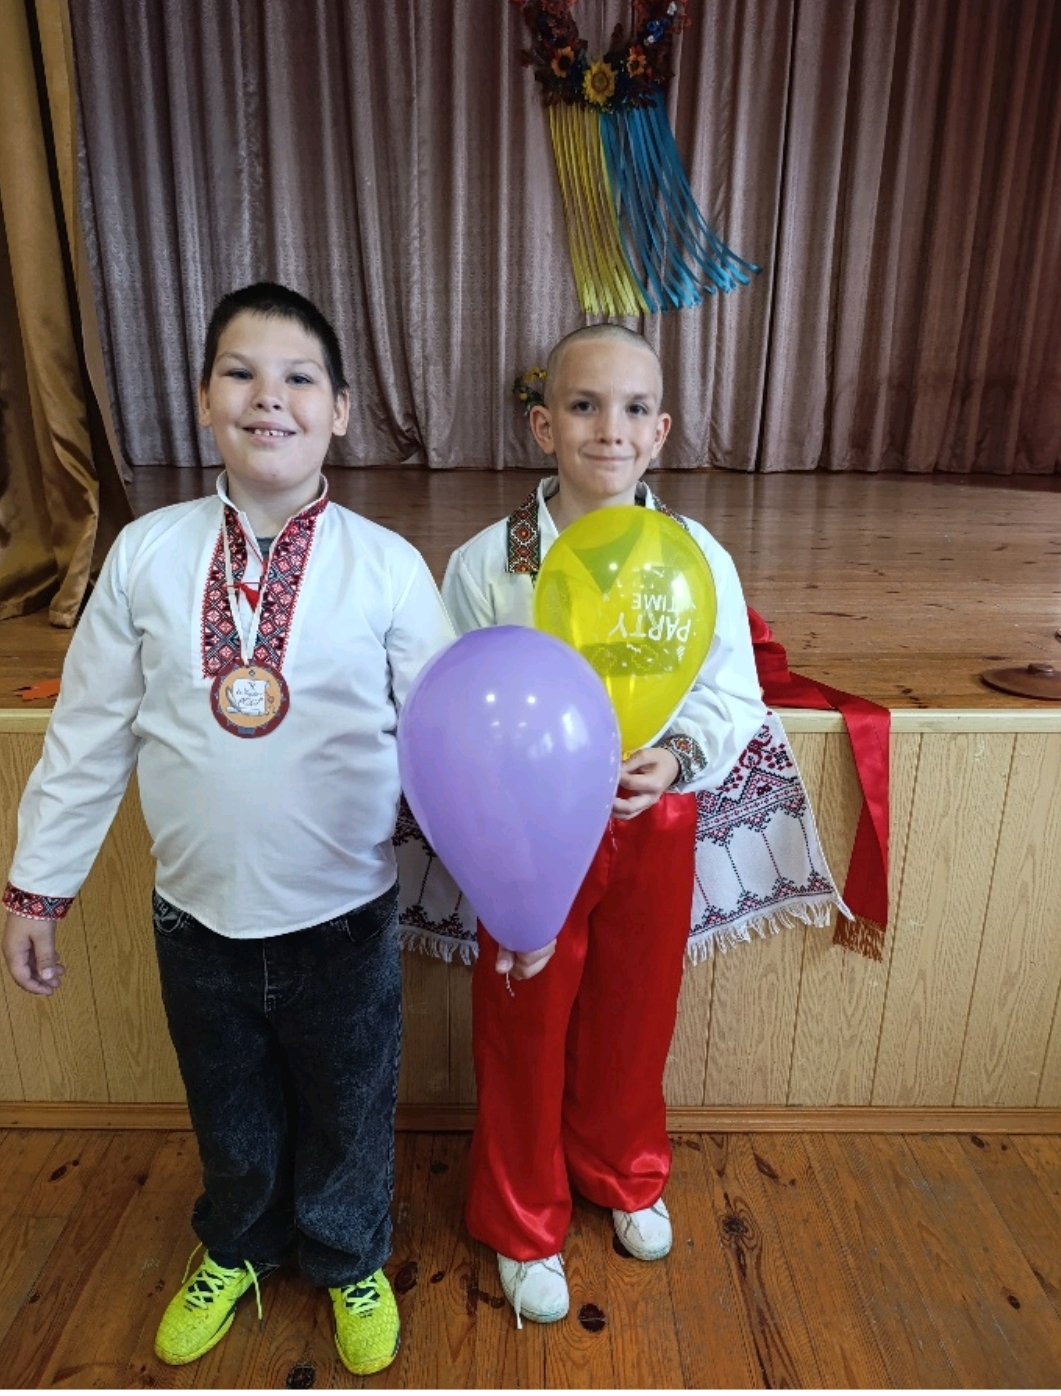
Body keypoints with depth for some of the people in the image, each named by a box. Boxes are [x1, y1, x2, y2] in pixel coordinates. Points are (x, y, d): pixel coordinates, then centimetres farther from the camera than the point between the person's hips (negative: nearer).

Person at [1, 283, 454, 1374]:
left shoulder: (387, 567, -13)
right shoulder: (146, 554, -6)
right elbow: (88, 733, 0)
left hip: (343, 915, -1)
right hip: (197, 914, 2)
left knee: (347, 1111, 21)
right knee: (229, 1113, 26)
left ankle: (349, 1262, 54)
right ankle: (234, 1249, 59)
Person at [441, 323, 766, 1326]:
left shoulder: (700, 560, -9)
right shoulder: (485, 562, -12)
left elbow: (733, 695, -3)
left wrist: (676, 758, -23)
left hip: (653, 828, 2)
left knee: (633, 1017, 23)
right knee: (523, 1029, 16)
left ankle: (624, 1177, 56)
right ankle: (523, 1226, 46)